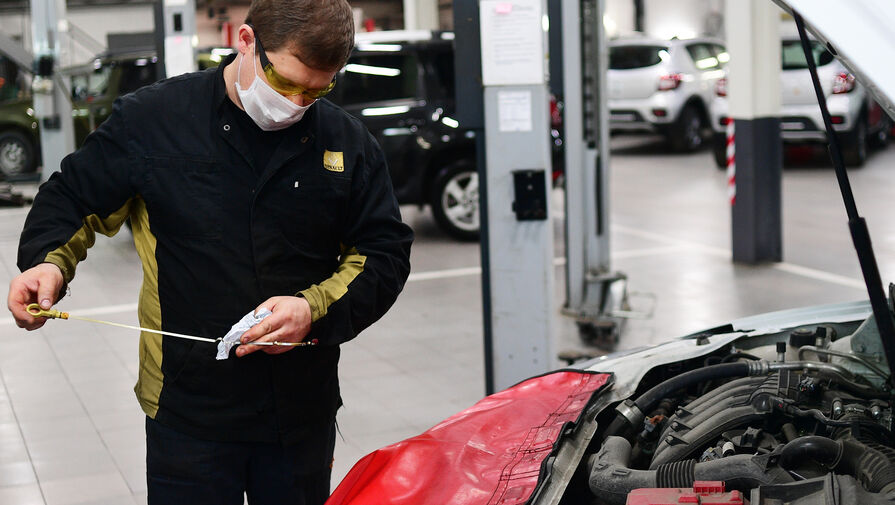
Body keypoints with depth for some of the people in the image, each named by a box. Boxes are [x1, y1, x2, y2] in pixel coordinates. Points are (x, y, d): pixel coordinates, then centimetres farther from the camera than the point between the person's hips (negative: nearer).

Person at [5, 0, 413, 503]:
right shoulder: (151, 119, -4)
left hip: (304, 415, 2)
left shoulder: (349, 144, 0)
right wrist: (48, 262, -14)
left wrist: (315, 310, -14)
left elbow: (386, 255, 3)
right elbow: (73, 200, 7)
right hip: (188, 410, -2)